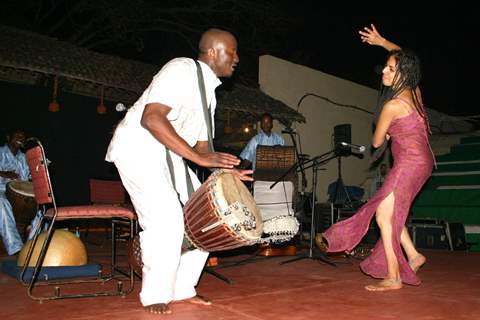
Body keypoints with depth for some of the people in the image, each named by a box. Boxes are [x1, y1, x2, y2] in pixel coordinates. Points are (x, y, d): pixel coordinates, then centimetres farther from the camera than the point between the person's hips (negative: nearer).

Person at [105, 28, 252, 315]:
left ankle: (183, 288, 14)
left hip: (169, 154, 9)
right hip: (137, 148, -9)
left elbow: (201, 144, 16)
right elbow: (151, 118, -28)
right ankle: (156, 295, -1)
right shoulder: (182, 69, -15)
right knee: (166, 218, -21)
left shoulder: (209, 92, 14)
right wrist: (198, 157, -30)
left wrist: (225, 169, -2)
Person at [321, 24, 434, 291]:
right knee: (392, 212, 17)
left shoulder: (393, 105, -19)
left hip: (409, 163, -9)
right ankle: (413, 255, 21)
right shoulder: (414, 90, 4)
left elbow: (377, 142, -7)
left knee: (383, 215, -7)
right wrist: (382, 42, 22)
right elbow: (404, 57, 24)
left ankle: (393, 278, -3)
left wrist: (389, 131, 13)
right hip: (423, 161, 9)